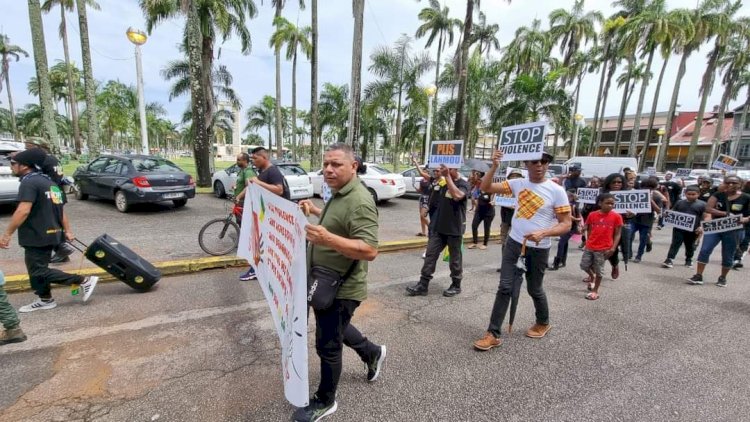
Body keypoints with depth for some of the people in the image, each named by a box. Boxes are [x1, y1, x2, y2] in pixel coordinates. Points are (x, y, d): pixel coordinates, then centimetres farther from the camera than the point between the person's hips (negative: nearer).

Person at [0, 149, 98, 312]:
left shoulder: (29, 182, -16)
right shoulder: (47, 181, 14)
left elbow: (23, 211, -27)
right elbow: (59, 209, 17)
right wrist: (67, 231, 21)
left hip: (37, 236, -9)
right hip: (48, 234, 9)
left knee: (38, 272, -2)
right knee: (38, 269, 18)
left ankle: (84, 281, -6)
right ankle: (45, 300, 27)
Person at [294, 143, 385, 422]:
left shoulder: (360, 202, -26)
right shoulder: (339, 194, 6)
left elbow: (370, 250, -33)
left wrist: (328, 239, -44)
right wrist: (315, 211, 17)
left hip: (340, 289, -10)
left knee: (328, 346, 8)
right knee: (335, 331, 28)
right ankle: (372, 353, 51)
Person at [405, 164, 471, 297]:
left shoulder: (464, 184, -9)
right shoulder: (443, 182, 9)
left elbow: (457, 196, -31)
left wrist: (447, 176, -29)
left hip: (454, 229, -5)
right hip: (439, 227, 6)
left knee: (455, 258, 8)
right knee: (430, 254, 3)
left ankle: (456, 285, 25)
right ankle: (423, 284, 8)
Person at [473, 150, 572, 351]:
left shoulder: (556, 191, -9)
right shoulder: (518, 184, 0)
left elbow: (566, 224, -9)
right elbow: (485, 188, -3)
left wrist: (543, 233, -26)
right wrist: (494, 166, -16)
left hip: (539, 248, -2)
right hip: (514, 243, 2)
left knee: (534, 289, 16)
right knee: (505, 288, 0)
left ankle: (543, 323, 45)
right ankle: (493, 334, 7)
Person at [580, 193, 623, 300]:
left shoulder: (616, 217, -7)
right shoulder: (592, 215, -1)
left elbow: (617, 234, -4)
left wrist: (613, 248, -11)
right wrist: (588, 242, 2)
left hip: (604, 249, -3)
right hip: (589, 246, 3)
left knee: (599, 270, 7)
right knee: (584, 265, 10)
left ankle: (595, 291, 20)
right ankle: (592, 276, 42)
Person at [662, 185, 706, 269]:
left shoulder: (702, 204, -1)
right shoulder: (679, 202, 5)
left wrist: (702, 227, -15)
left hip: (693, 230, 0)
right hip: (678, 228, 0)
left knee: (690, 246, 15)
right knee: (675, 244, -5)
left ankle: (689, 260, 30)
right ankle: (670, 259, -7)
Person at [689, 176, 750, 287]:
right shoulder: (718, 195, 0)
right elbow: (708, 208, -10)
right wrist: (726, 214, -22)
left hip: (734, 231, 0)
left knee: (728, 255, 9)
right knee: (705, 250, -8)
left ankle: (723, 278, 25)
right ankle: (699, 276, -3)